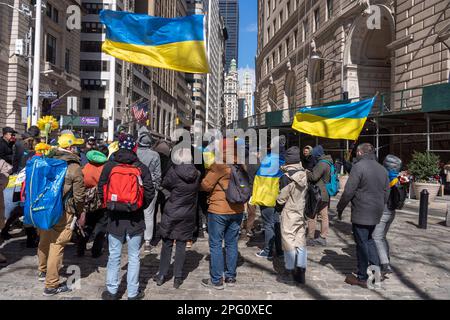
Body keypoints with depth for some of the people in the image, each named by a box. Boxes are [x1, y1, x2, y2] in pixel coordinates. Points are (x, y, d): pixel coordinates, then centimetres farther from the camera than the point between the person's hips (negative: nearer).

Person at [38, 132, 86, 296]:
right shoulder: (74, 167, -13)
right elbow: (79, 195, -11)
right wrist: (80, 212, 6)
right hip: (62, 213, -7)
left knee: (44, 241, 22)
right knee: (57, 246, 1)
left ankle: (43, 271, 44)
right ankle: (51, 285, 9)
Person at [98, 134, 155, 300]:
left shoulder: (109, 166, -4)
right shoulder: (141, 168, -8)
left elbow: (101, 189, 1)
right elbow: (150, 192, -7)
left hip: (115, 217, 1)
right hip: (135, 218, -1)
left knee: (114, 255, 14)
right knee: (134, 256, 10)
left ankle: (111, 291, 23)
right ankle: (133, 293, 19)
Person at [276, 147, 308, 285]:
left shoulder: (287, 176, -18)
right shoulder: (304, 174, -2)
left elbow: (282, 198, -12)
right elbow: (305, 193, 6)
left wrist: (278, 201, 7)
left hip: (289, 213, -5)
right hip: (302, 211, 6)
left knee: (289, 242, 5)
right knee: (300, 241, 11)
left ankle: (290, 273, 13)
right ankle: (300, 273, 17)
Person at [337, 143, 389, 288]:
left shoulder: (359, 166, -14)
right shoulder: (382, 169, 11)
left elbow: (348, 192, -16)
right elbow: (386, 193, 15)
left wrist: (340, 208, -4)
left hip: (361, 213, -7)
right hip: (376, 214, 8)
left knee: (362, 243, 2)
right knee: (369, 239, 23)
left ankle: (362, 278, 12)